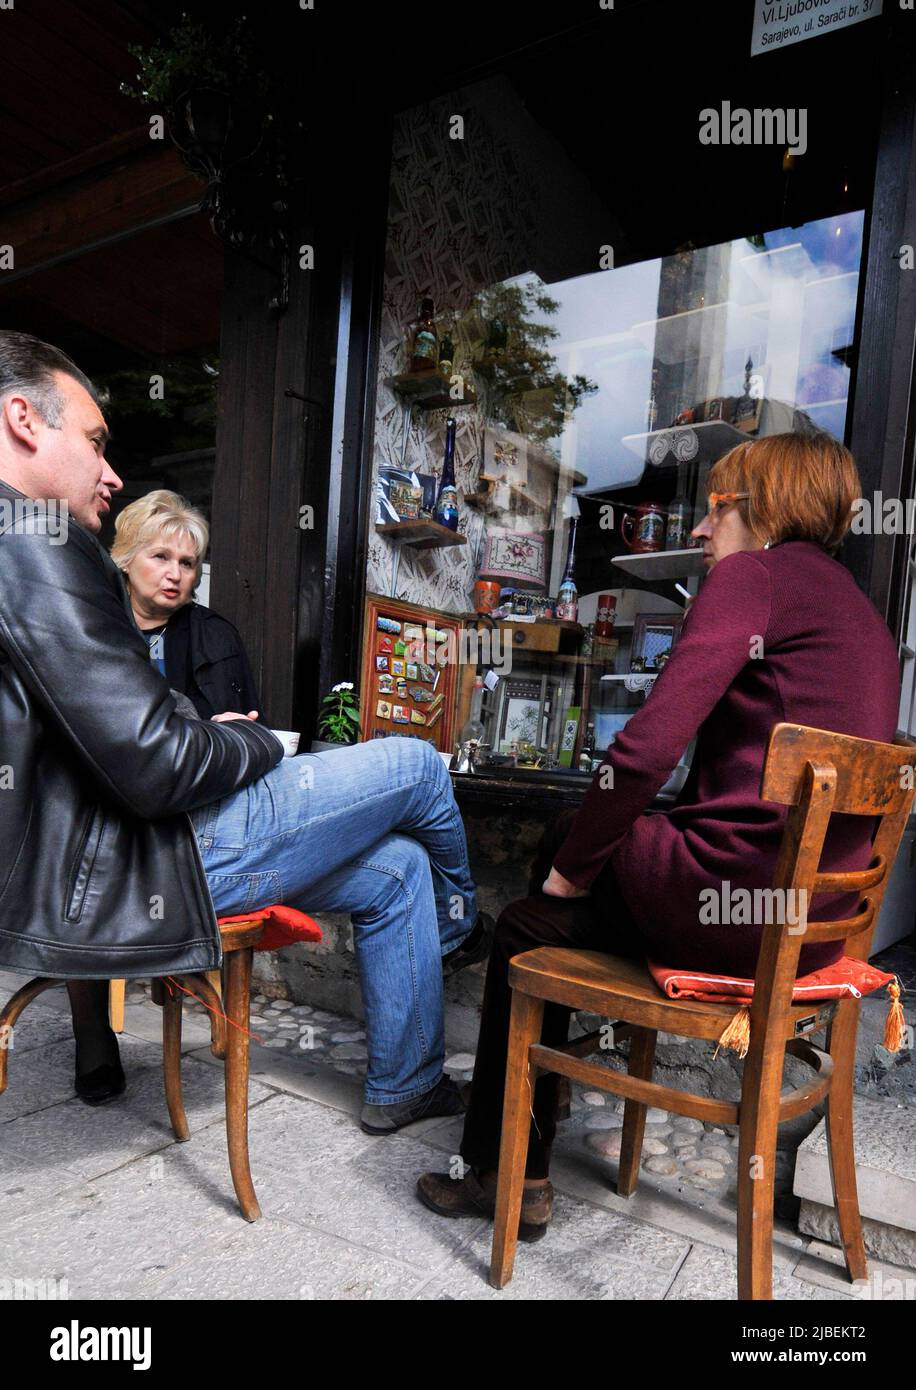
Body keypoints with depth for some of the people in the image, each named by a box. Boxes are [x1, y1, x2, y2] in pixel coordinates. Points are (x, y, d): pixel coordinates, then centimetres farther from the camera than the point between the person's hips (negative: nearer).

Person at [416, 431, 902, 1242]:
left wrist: (576, 864, -3)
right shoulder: (860, 610, 19)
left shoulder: (753, 574, -8)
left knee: (527, 926, 12)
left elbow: (650, 745, -19)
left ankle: (513, 1178, 26)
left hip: (740, 898, -9)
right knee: (563, 842, 24)